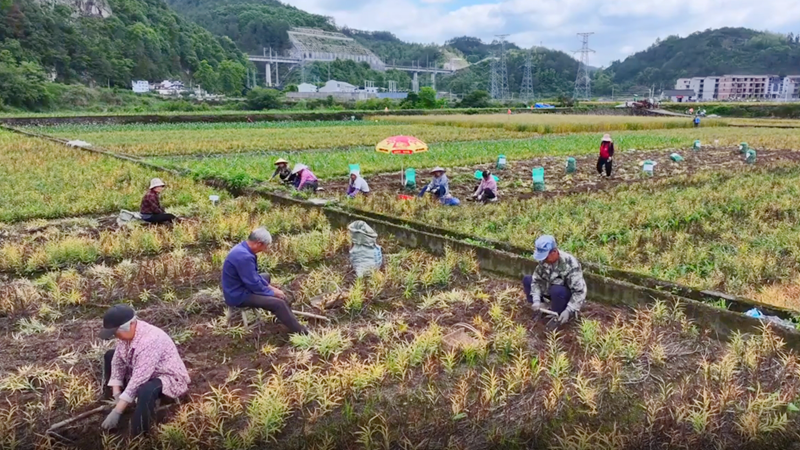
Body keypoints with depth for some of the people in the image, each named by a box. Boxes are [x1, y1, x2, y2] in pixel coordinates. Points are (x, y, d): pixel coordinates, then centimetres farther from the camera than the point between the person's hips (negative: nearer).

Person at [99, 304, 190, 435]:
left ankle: (139, 436, -22)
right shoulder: (127, 331, -11)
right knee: (110, 356, 14)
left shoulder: (149, 341, -36)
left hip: (169, 378, -10)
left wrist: (117, 412, -32)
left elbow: (138, 380, -35)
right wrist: (116, 394, -8)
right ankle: (111, 402, 24)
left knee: (145, 390, -41)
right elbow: (117, 361, 0)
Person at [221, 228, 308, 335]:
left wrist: (268, 286, 10)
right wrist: (272, 292, -9)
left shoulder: (242, 248, 1)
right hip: (239, 296, -11)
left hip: (240, 286, 11)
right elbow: (254, 284, -24)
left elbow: (253, 275, 15)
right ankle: (300, 331, -4)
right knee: (278, 303, -19)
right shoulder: (244, 256, -31)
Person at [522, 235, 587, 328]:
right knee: (527, 280, -5)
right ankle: (541, 309, 2)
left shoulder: (570, 264, -32)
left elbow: (580, 291, -31)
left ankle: (557, 316, -12)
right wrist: (536, 300, -21)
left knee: (557, 290, -38)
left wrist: (568, 311, -37)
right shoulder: (545, 259, -15)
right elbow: (536, 279, -7)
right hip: (549, 291, 6)